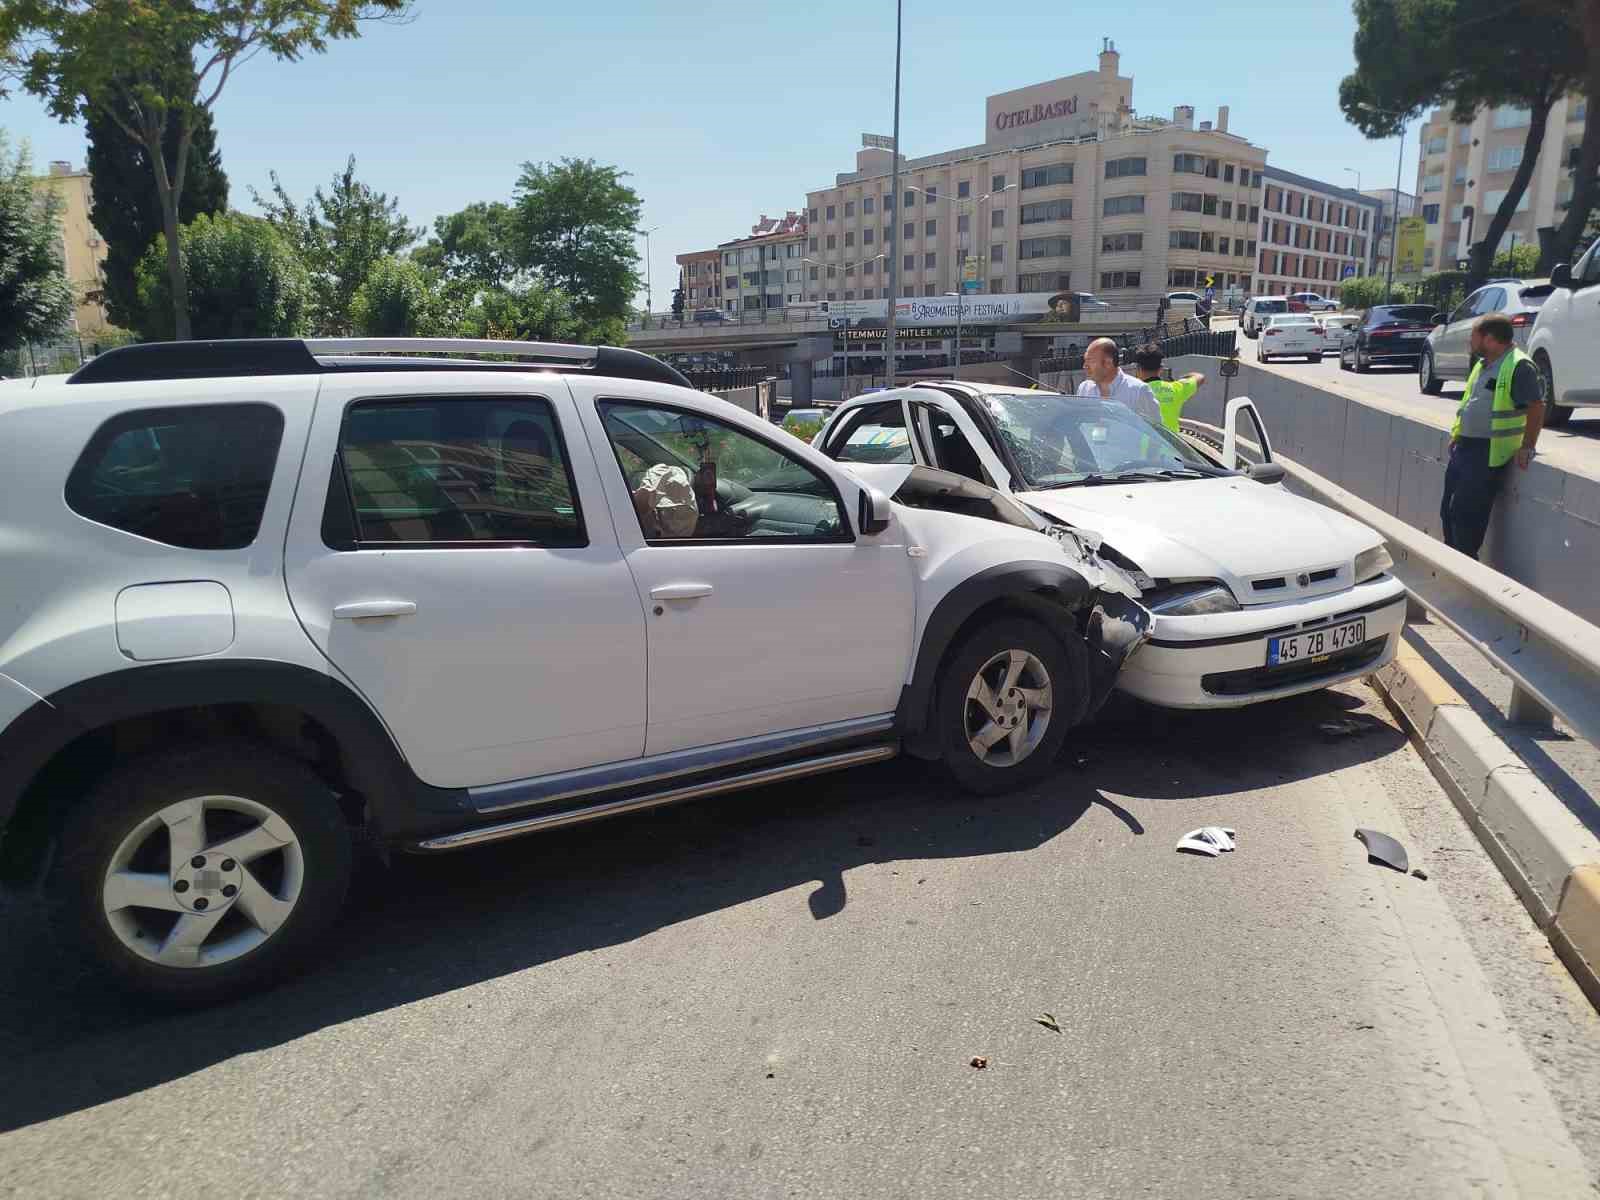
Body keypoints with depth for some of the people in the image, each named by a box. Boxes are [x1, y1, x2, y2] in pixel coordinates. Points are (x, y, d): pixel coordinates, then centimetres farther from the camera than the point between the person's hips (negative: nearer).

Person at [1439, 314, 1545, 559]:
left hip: (1489, 454, -9)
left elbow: (1536, 407, -16)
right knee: (1448, 510, 12)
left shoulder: (1519, 366, -13)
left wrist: (1527, 448, -19)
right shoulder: (1482, 364, 16)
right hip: (1464, 447, 9)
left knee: (1466, 514, -9)